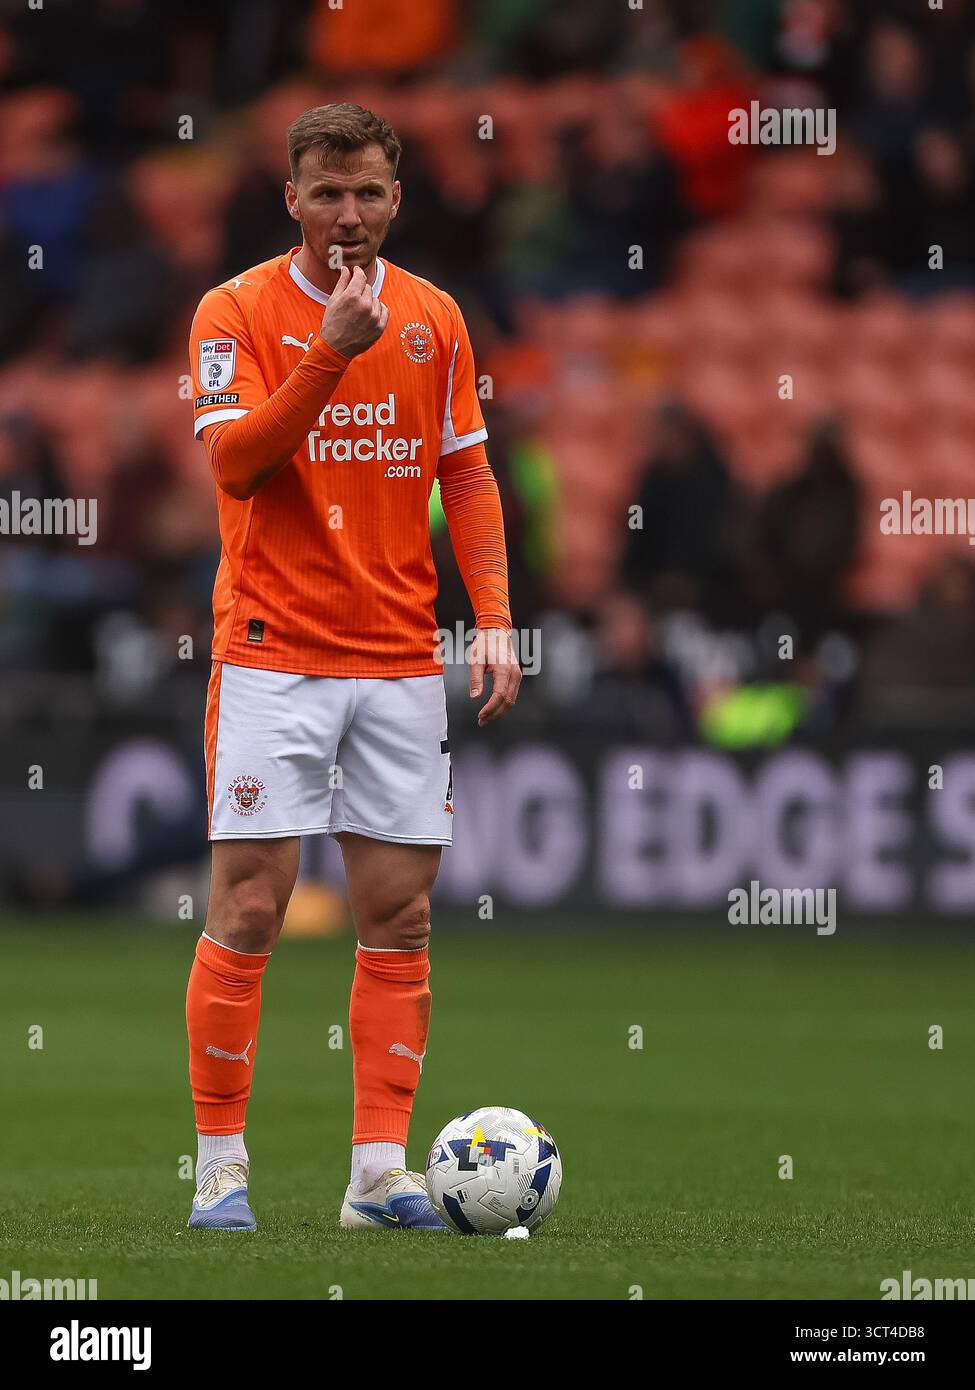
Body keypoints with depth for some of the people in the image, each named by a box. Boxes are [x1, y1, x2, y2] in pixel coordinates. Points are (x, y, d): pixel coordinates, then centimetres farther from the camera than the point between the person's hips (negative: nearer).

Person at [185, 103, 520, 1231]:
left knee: (399, 916, 1)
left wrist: (494, 618, 1)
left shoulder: (433, 317, 9)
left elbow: (467, 475, 12)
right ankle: (221, 1166, 1)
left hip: (401, 661, 4)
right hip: (272, 656, -4)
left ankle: (380, 1170, 5)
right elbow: (233, 461, -15)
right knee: (249, 907, -6)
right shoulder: (238, 311, -3)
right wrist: (334, 350, -25)